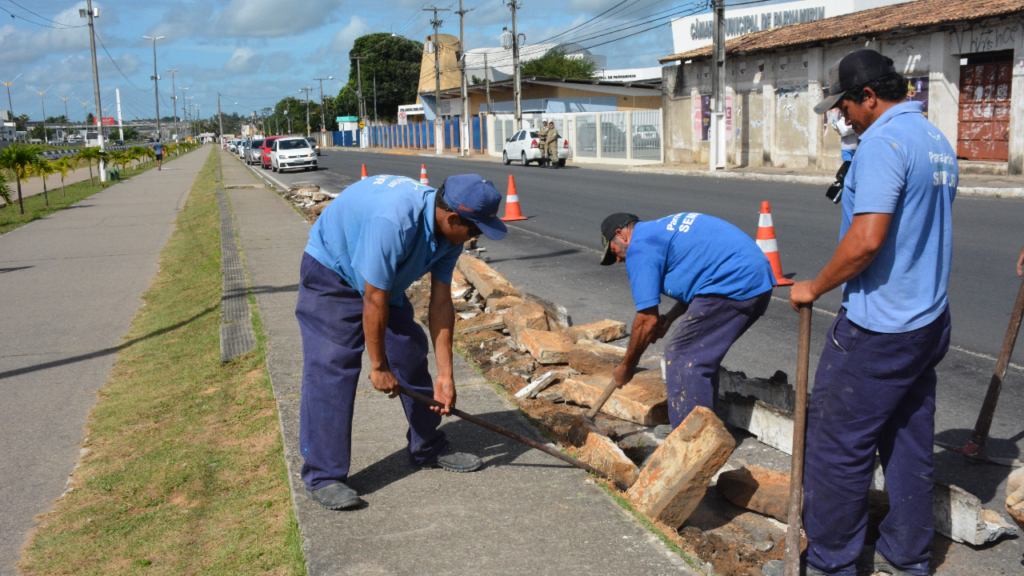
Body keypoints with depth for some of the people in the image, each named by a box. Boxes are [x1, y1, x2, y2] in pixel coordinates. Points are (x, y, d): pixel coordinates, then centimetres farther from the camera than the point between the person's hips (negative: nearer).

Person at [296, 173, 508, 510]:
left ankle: (429, 449, 24)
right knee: (331, 370, -14)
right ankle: (323, 477, -6)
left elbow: (441, 303, -9)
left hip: (386, 280, 8)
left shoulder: (449, 231, -13)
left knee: (413, 356, 8)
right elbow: (374, 300, -32)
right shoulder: (394, 220, -39)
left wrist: (445, 375, -9)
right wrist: (379, 367, -22)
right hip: (331, 276, -8)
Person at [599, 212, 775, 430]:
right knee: (701, 357, 19)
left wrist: (627, 367, 6)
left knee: (682, 357, -1)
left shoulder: (639, 248, -4)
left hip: (735, 288, -10)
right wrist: (668, 319, 24)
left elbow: (647, 320, -6)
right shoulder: (666, 228, 25)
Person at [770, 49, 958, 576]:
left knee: (837, 447, 1)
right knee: (910, 443, 16)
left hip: (877, 330, -10)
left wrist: (814, 287, -13)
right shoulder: (939, 142, 14)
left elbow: (866, 240, -25)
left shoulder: (883, 141, -17)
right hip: (929, 321, 10)